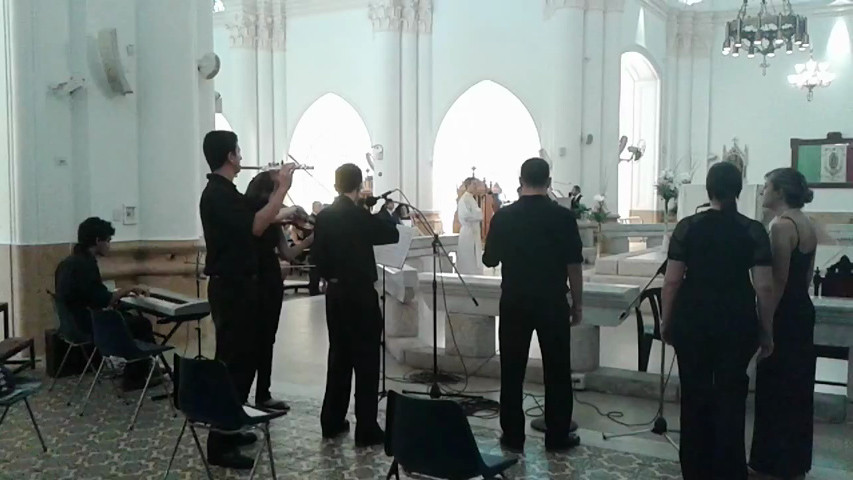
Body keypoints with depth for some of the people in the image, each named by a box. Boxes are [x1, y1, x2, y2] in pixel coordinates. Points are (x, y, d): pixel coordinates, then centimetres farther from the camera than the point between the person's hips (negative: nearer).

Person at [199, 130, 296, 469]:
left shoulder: (225, 192, 14)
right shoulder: (217, 194, -17)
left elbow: (254, 222, 23)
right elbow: (255, 226, -26)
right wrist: (283, 187, -21)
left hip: (239, 286, 10)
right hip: (230, 289, -10)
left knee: (243, 358, 16)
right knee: (233, 362, -8)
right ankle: (219, 445, -2)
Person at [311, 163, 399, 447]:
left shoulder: (323, 217, 3)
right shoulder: (361, 216, -14)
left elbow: (317, 256, 6)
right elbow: (392, 235, -5)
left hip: (335, 293, 6)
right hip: (361, 294, -6)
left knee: (338, 357, 15)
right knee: (366, 361, -1)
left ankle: (332, 422, 21)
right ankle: (366, 429, 2)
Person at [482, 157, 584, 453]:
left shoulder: (503, 217, -3)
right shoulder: (563, 217, -8)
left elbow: (489, 261, 6)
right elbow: (574, 265, -6)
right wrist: (578, 304, 4)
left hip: (514, 303, 1)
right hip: (553, 303, -1)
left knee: (512, 371, 9)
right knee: (557, 371, 9)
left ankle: (513, 436, 13)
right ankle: (557, 436, 15)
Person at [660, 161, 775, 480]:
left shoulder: (687, 227, -4)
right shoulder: (753, 230, -4)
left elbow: (672, 281, -5)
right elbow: (764, 287, -7)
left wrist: (666, 321, 6)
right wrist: (766, 331, 3)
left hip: (693, 319, 0)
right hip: (737, 321, 0)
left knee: (694, 394, 12)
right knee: (731, 395, 11)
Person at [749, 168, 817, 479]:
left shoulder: (781, 225, -17)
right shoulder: (807, 225, 11)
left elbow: (778, 280, -20)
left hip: (783, 315, -10)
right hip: (802, 311, 10)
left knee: (776, 389, 0)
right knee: (797, 387, 15)